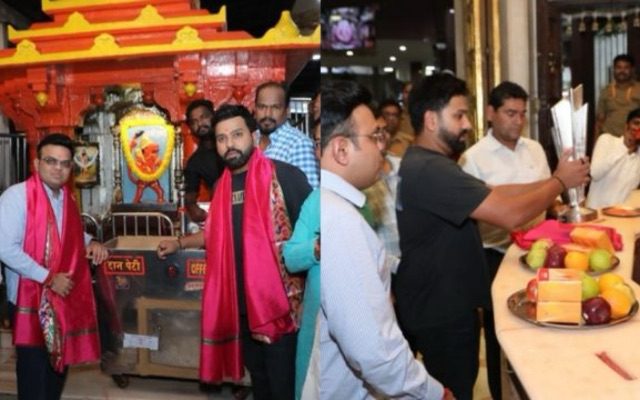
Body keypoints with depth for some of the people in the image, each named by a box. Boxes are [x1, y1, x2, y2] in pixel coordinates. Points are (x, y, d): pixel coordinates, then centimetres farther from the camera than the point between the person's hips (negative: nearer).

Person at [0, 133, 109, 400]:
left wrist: (90, 242, 5)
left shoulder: (67, 197, 9)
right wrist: (48, 278, -21)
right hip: (30, 298, -7)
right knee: (34, 372, 1)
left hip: (64, 297, 7)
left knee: (59, 364, 17)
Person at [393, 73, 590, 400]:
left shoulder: (422, 163, 10)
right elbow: (510, 214, -29)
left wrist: (551, 182, -1)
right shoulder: (430, 169, -26)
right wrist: (560, 182, -13)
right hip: (442, 315, -10)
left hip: (433, 308, 10)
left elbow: (493, 195, 9)